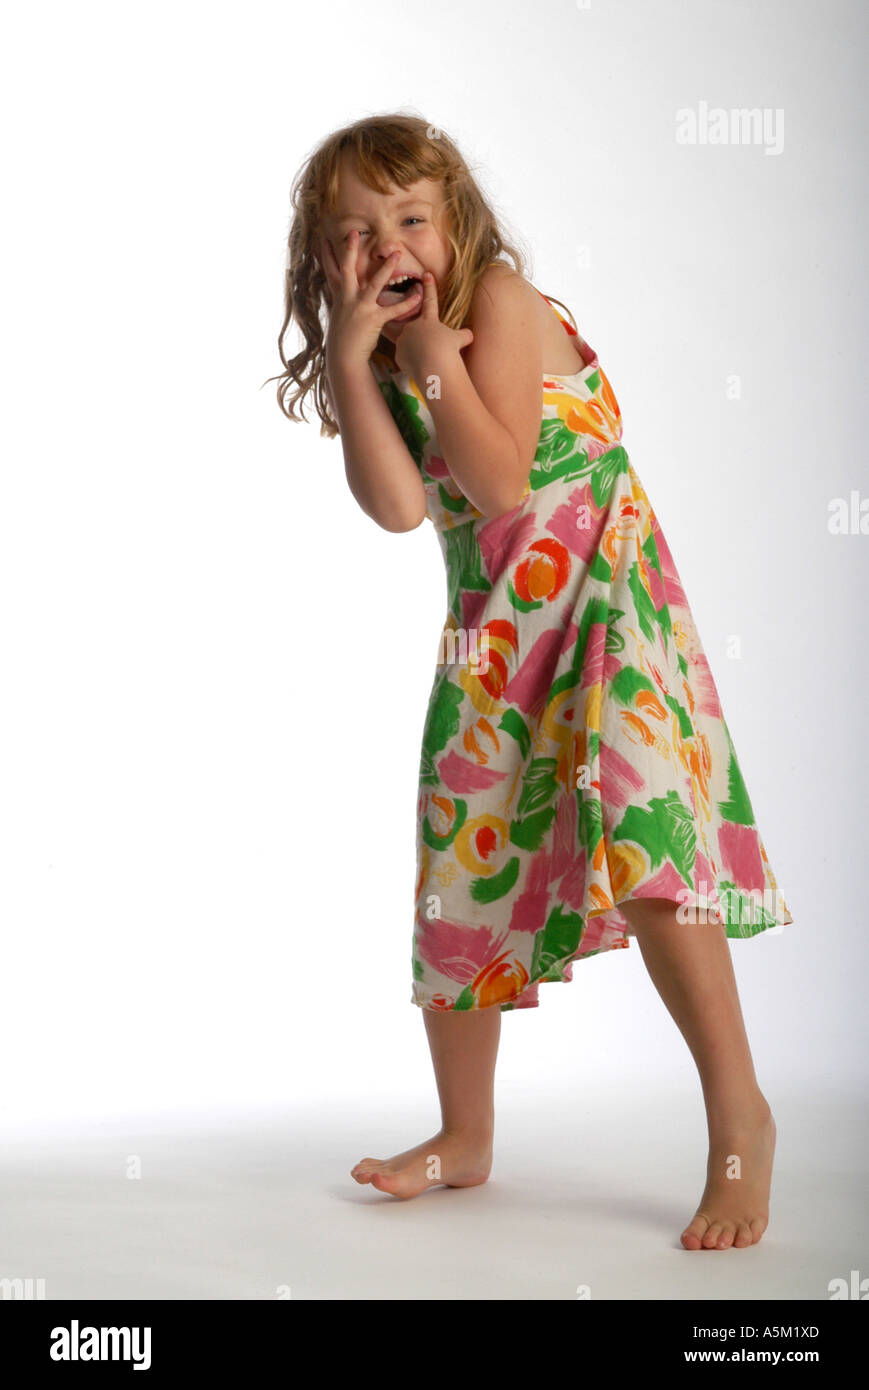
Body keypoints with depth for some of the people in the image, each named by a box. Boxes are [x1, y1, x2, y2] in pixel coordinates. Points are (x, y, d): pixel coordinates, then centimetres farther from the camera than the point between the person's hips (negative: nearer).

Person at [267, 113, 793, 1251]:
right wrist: (353, 359, -12)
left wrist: (433, 357, -13)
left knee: (635, 837, -24)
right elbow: (399, 506, -9)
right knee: (459, 874, 7)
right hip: (492, 635, 7)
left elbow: (501, 481, -18)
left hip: (604, 602, -7)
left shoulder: (501, 299, -8)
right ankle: (465, 1138, 23)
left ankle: (739, 1114, -12)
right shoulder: (383, 362, 10)